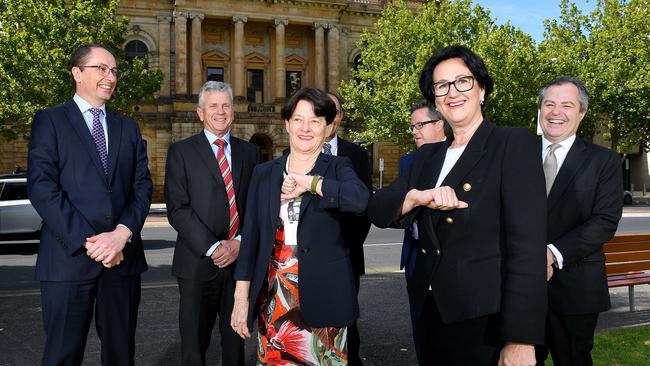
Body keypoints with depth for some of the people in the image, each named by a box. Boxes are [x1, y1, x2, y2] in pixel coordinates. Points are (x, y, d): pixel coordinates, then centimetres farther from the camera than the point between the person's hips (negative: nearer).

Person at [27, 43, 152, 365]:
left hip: (123, 257, 4)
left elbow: (142, 187, 7)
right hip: (69, 256, -4)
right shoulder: (50, 121, 4)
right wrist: (88, 241, -15)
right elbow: (41, 187, -8)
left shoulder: (128, 128, 17)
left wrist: (122, 233, -11)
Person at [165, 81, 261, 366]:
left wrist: (239, 243, -9)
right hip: (198, 263, -2)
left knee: (236, 340, 12)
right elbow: (177, 208, -7)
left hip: (240, 259, 3)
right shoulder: (181, 152, 1)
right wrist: (212, 248, -15)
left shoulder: (250, 152, 11)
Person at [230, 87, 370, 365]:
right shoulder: (264, 173, 10)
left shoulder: (338, 168, 2)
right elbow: (251, 236, 8)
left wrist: (310, 182, -17)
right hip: (272, 298, 2)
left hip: (322, 296, -2)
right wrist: (241, 298, 4)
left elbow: (360, 199, -21)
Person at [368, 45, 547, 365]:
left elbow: (527, 244, -15)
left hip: (487, 320, -5)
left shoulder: (514, 144, -7)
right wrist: (416, 197, -18)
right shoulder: (427, 156, 11)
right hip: (430, 312, 6)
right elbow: (377, 210, 4)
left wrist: (521, 340, -21)